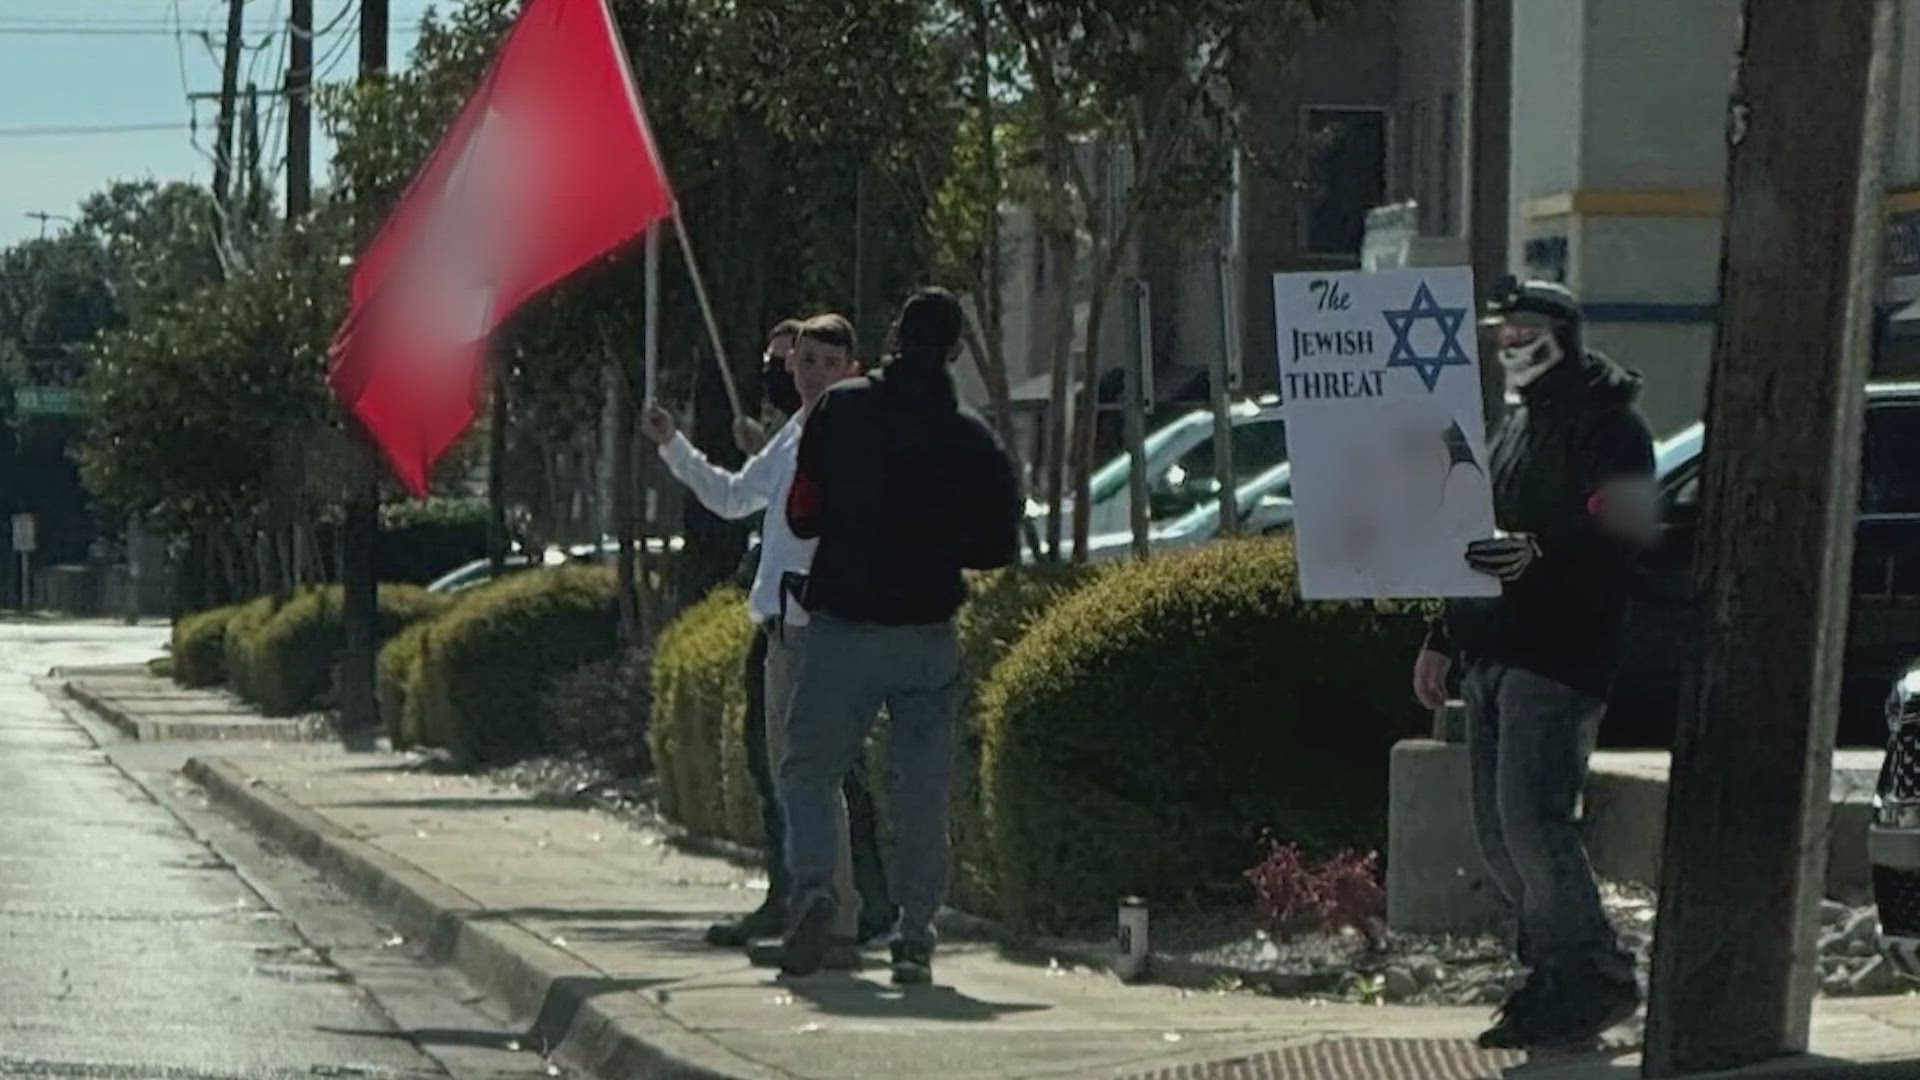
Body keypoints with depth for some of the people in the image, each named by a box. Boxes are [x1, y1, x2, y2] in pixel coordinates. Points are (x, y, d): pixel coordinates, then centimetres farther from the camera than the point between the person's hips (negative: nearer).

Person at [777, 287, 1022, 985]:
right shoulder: (972, 440, -1)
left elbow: (802, 514, -1)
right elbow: (999, 548, 2)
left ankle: (813, 885, -14)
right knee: (922, 787, 6)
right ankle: (915, 934, 2)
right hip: (928, 633, 1)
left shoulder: (840, 409, -2)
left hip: (841, 625, -1)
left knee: (808, 768, 9)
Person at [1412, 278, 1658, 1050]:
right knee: (1497, 829, 6)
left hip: (1560, 653, -9)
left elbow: (1614, 537, -20)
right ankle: (1555, 978, 11)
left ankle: (1596, 978, -9)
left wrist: (1537, 553, -36)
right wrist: (1445, 637, 27)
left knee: (1532, 817, -16)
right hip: (1492, 649, 9)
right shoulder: (1516, 427, 23)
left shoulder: (1607, 428, -6)